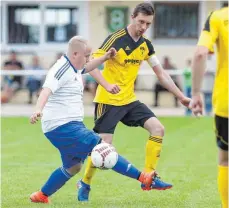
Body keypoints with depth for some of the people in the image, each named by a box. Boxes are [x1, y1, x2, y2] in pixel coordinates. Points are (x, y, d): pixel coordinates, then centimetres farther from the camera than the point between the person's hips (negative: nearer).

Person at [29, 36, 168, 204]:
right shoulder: (61, 70, -18)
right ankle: (143, 178, -13)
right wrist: (39, 110, -50)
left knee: (73, 167, 20)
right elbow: (47, 90, -33)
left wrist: (104, 58, 30)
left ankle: (41, 195, 27)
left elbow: (85, 68, 37)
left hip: (68, 126, 11)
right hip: (62, 126, -11)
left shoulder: (73, 68, 13)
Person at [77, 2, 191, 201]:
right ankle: (85, 183, 15)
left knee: (158, 128, -6)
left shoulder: (146, 45, 5)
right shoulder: (116, 39, -16)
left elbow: (161, 73, 11)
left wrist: (181, 97, 7)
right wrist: (107, 85, -35)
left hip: (130, 100, 7)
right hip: (109, 101, -7)